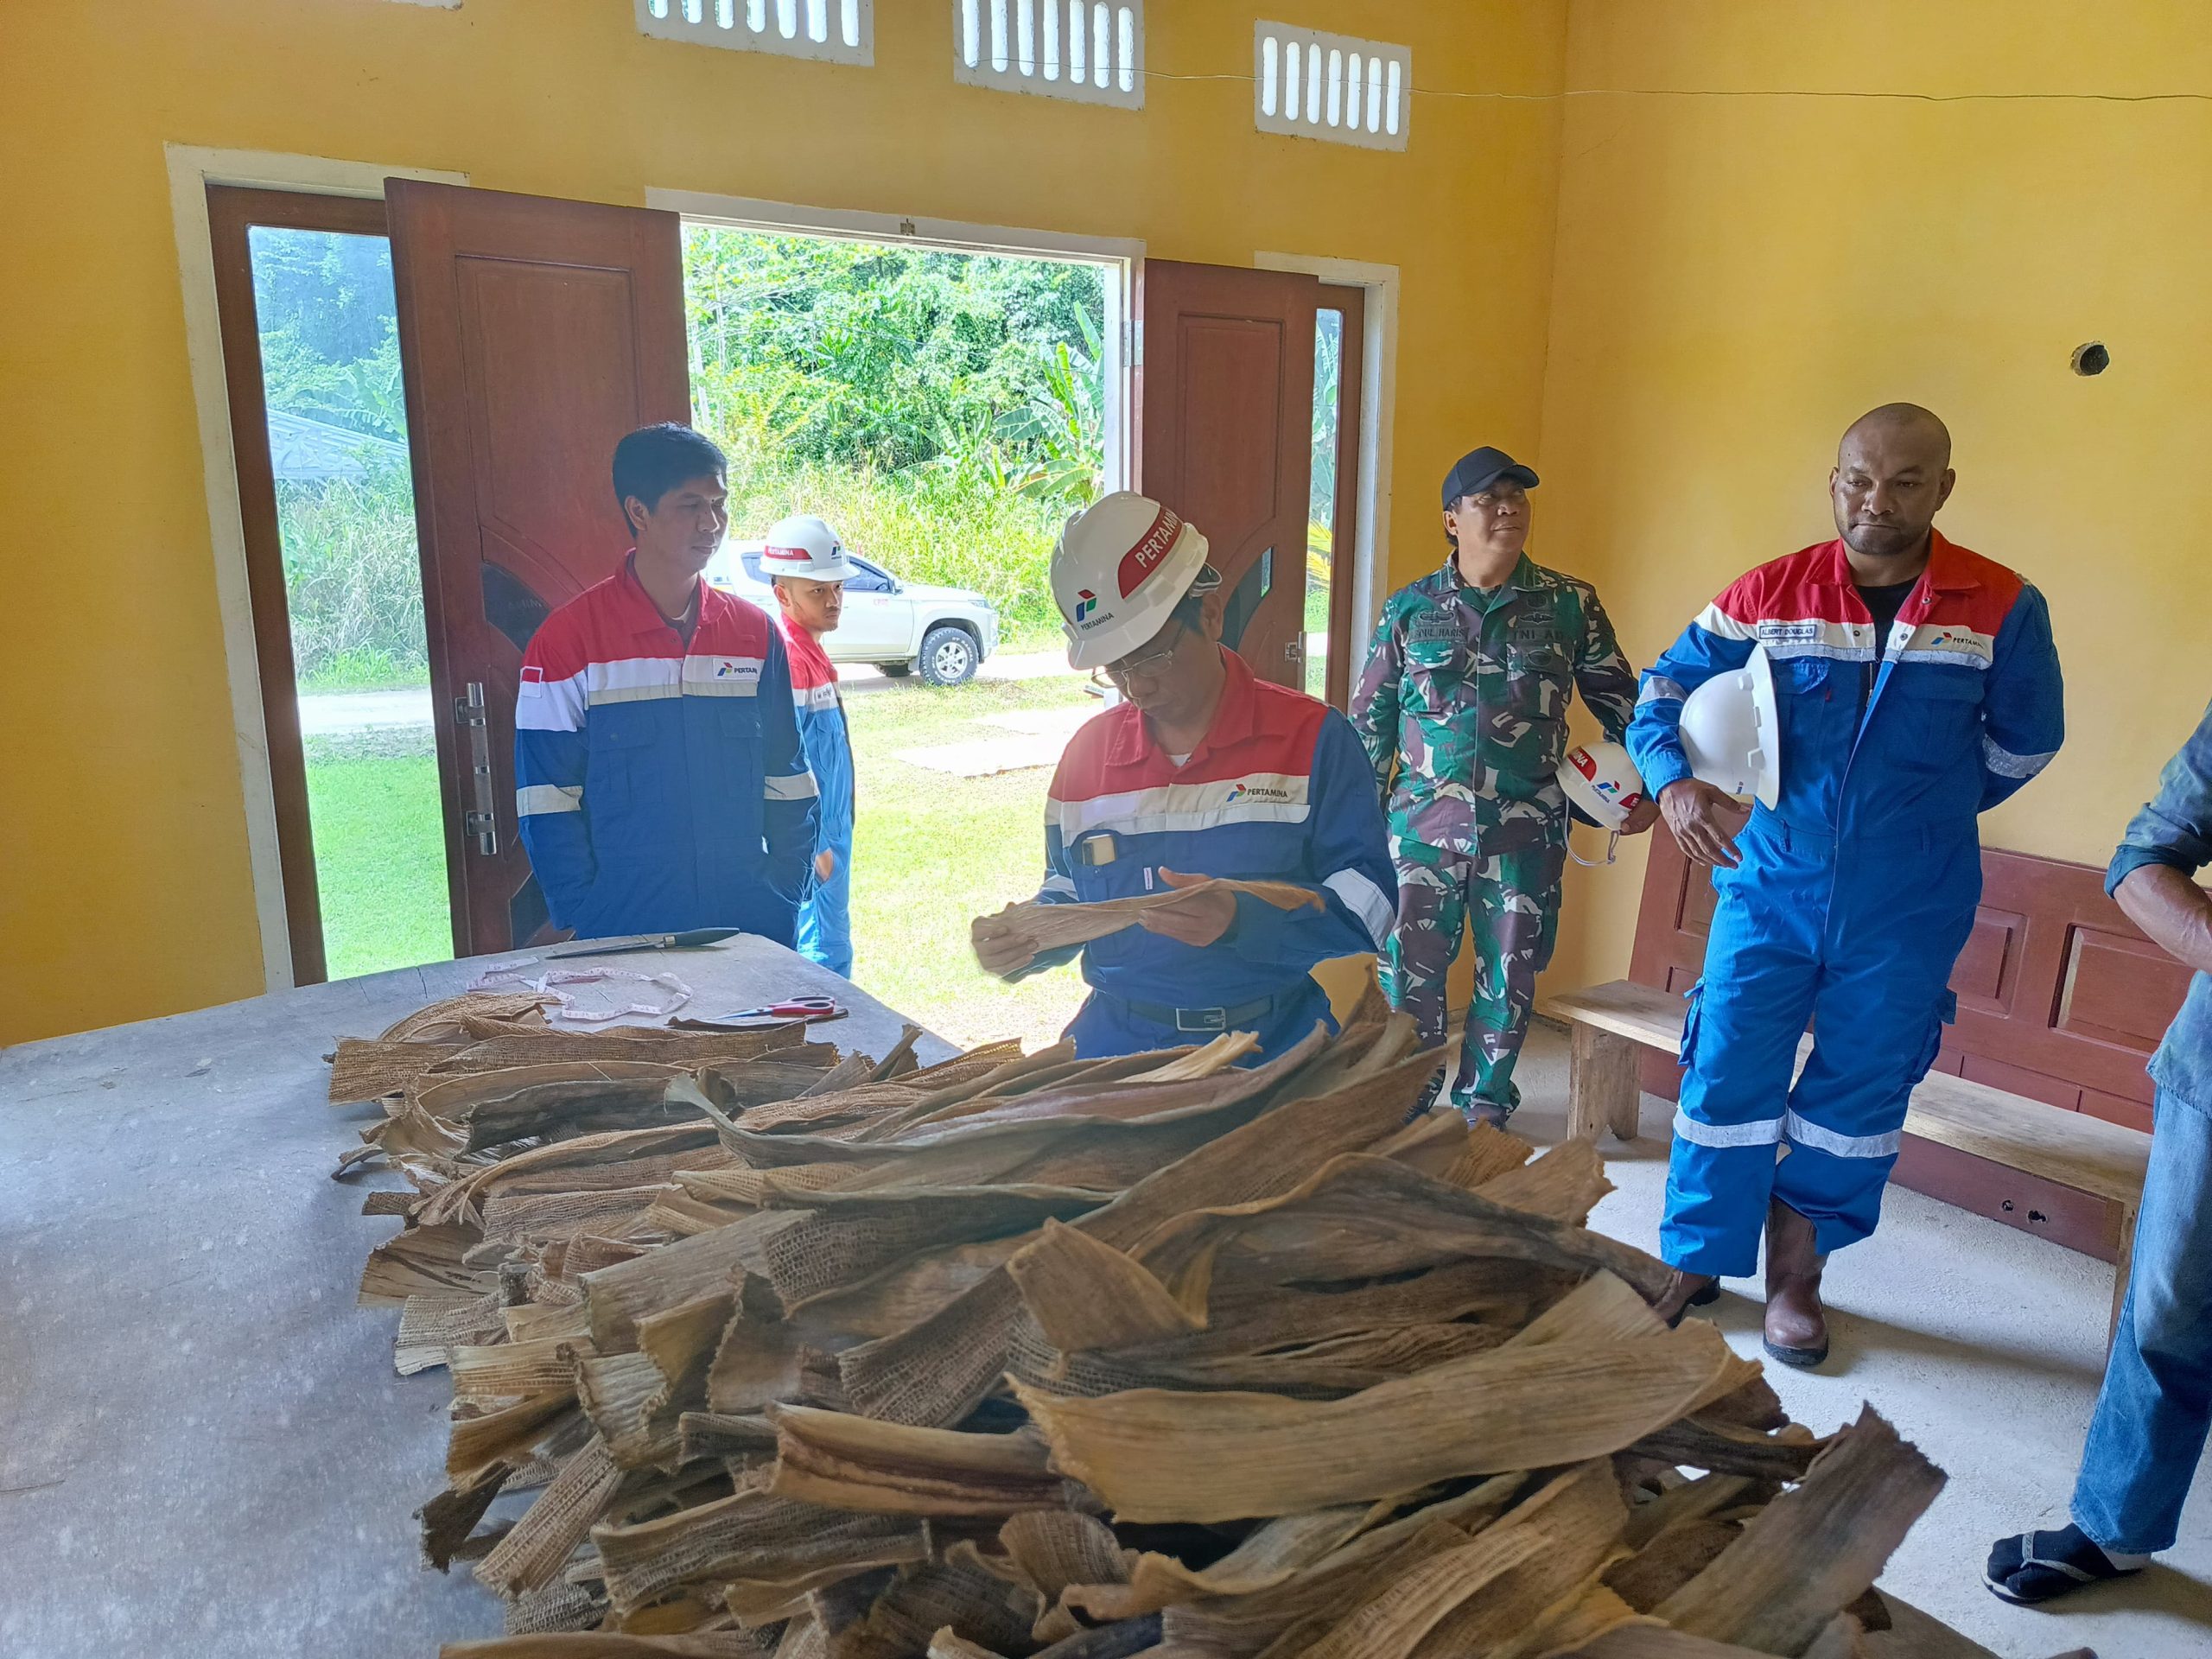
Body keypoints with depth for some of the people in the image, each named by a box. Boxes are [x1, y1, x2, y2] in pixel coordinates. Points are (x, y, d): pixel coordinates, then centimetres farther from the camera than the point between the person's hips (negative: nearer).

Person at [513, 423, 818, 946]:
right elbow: (548, 805, -5)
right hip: (624, 936, -3)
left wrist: (784, 900, 0)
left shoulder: (754, 632, 5)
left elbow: (787, 783, 7)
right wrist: (587, 920, -10)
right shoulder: (567, 639, -5)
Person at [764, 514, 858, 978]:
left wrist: (828, 840, 20)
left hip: (828, 831, 10)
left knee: (829, 943, 17)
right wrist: (815, 847, -20)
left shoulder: (809, 650, 11)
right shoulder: (788, 657, -20)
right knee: (826, 954, -2)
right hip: (812, 837, -10)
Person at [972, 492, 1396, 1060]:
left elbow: (1365, 910, -8)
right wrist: (1025, 938, -2)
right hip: (1120, 1045, 3)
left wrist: (1240, 921, -24)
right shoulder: (1087, 751, 11)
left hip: (1276, 1050, -2)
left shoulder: (1313, 737, -2)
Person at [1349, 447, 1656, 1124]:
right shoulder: (1410, 609, 2)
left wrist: (1646, 784, -2)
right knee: (1409, 973, 4)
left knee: (1509, 981, 10)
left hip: (1526, 830, 1)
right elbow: (1370, 719, 7)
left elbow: (1619, 702, 8)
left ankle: (1482, 1108, 29)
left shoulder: (1570, 604, 2)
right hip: (1425, 822, 0)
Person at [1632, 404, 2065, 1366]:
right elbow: (1664, 690, 0)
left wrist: (1923, 813, 9)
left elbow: (2024, 744, 8)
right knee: (1726, 1077, 2)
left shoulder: (2004, 609, -4)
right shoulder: (1770, 594, -3)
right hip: (1771, 884, 0)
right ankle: (1695, 1260, 20)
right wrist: (1675, 783, -18)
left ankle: (1796, 1273, 28)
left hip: (1907, 912, 0)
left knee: (1858, 1095, 10)